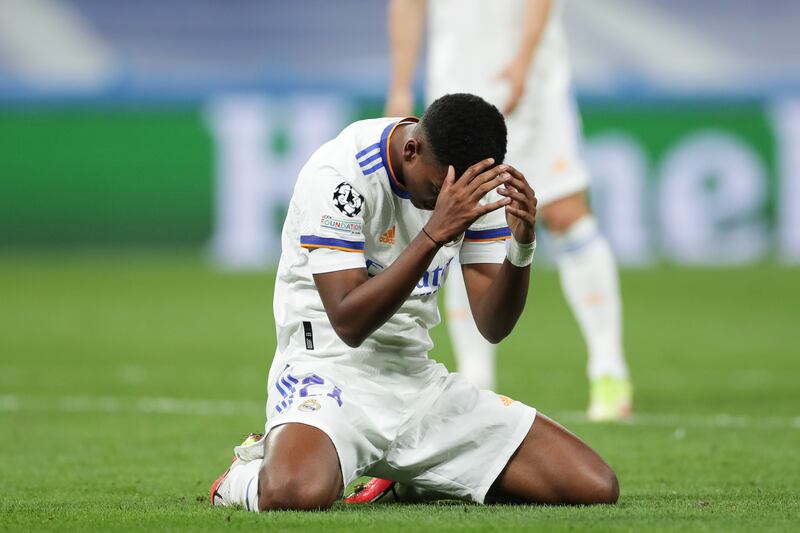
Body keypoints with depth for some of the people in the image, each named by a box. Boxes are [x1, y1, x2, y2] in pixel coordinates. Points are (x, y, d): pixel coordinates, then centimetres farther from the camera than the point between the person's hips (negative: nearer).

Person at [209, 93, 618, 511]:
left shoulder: (476, 187, 1)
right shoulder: (335, 175, -17)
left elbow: (493, 326, 0)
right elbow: (349, 324, -23)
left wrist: (523, 244, -19)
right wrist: (435, 233, -31)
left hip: (418, 378, 6)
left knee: (595, 487, -7)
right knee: (296, 492, -42)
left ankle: (408, 480, 16)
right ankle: (252, 474, 0)